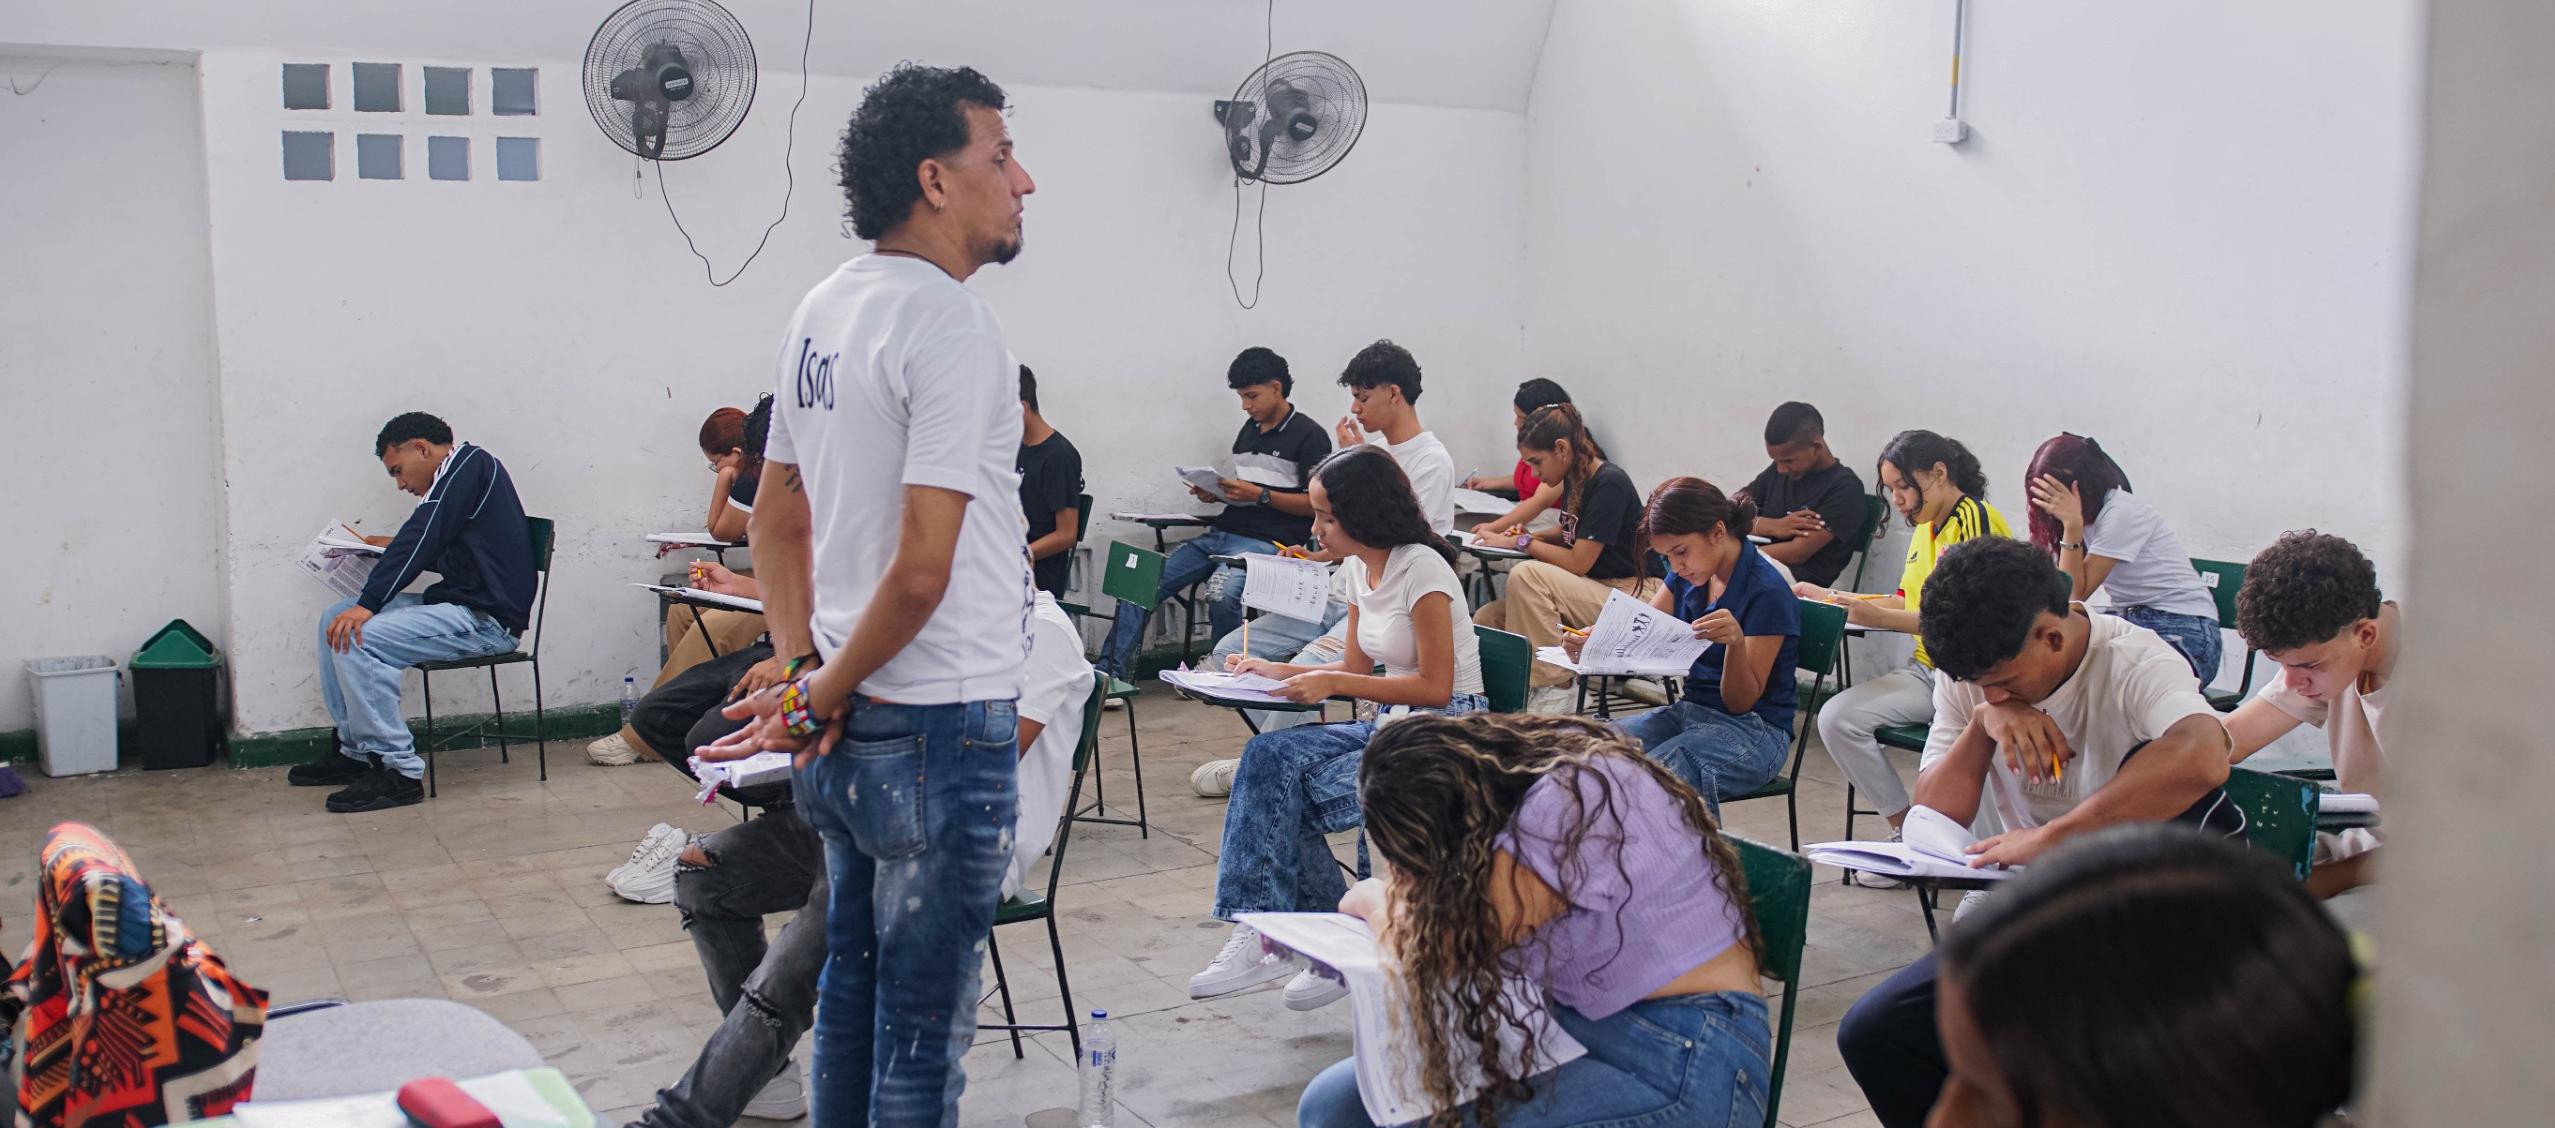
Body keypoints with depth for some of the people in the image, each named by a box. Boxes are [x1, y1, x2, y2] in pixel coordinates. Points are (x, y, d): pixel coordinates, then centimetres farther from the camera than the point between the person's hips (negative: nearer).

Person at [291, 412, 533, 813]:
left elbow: (423, 537, -19)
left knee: (356, 638, -22)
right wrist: (394, 548, 21)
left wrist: (368, 604, -23)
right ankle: (357, 750, 12)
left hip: (488, 618, -10)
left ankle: (398, 771, -16)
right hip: (462, 604, 10)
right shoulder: (456, 475, 21)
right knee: (336, 619, 10)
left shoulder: (469, 462, -8)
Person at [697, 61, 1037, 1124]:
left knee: (852, 993, 21)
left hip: (845, 733, 9)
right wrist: (820, 697, -9)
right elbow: (922, 569, -22)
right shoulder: (951, 325, -18)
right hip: (941, 735, -9)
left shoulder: (821, 311, 10)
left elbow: (774, 519, 15)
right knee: (921, 1034, 3)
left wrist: (806, 670, 7)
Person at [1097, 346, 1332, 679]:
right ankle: (1111, 674, -11)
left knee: (1222, 595, -37)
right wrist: (1216, 494, 8)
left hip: (1266, 540, -8)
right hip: (1220, 534, 8)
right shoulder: (1247, 430, 22)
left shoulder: (1309, 436, -2)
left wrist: (1261, 495, -15)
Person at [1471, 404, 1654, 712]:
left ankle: (1553, 688, -21)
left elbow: (1579, 562, -19)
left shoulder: (1610, 484, -17)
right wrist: (1530, 536, 8)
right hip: (1593, 592, 9)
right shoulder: (1575, 479, 9)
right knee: (1486, 620, -8)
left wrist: (1522, 543, -9)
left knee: (1526, 575, -30)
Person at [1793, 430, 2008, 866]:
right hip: (1928, 670, 9)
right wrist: (1830, 598, 15)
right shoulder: (1927, 525, 17)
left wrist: (1882, 618, -23)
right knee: (1836, 719, -11)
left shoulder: (1975, 520, -12)